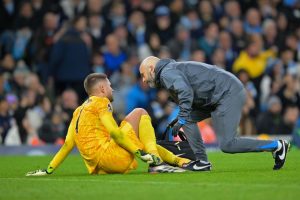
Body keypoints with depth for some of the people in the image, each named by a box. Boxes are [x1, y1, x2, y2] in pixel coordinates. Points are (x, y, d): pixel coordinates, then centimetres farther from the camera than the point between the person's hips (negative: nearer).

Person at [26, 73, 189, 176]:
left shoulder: (79, 111, 23)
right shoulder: (101, 102, 0)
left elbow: (68, 143, 16)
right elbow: (114, 132, -13)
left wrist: (49, 169, 18)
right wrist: (141, 152, -14)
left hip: (99, 167, 9)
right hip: (110, 155, -9)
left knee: (144, 142, 27)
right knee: (139, 113, -1)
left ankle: (179, 161, 15)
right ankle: (156, 163, -14)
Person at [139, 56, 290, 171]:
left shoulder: (167, 73, -6)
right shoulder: (175, 70, 25)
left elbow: (186, 92, -25)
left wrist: (181, 120, -26)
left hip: (228, 93, -10)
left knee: (227, 145, -13)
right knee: (188, 118, 10)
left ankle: (277, 146, -7)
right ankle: (202, 161, 7)